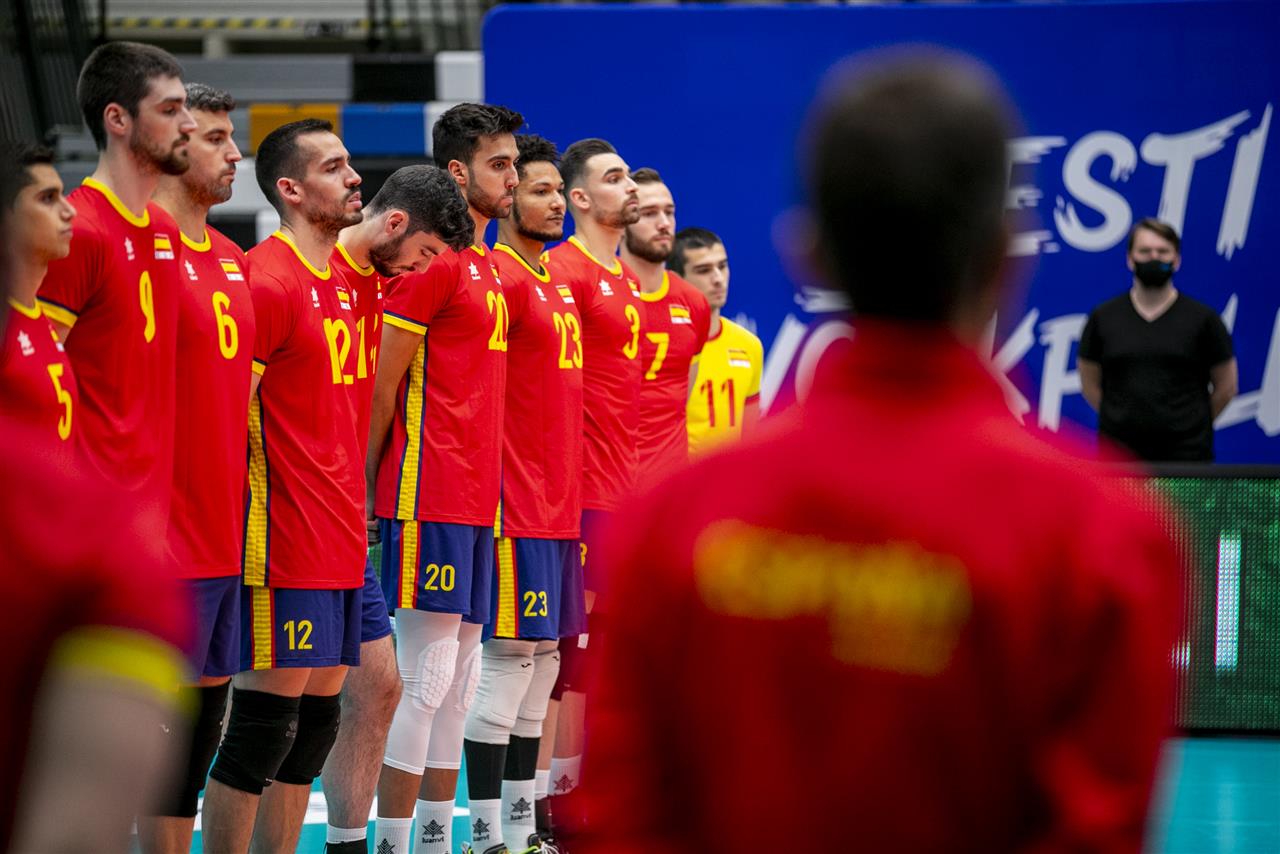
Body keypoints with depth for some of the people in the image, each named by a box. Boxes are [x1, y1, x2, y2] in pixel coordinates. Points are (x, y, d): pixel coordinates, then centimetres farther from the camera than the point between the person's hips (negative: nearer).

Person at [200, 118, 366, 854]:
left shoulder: (343, 280, 14)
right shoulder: (267, 281, -13)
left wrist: (350, 504, 17)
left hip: (341, 540, 9)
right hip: (287, 545, -9)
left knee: (315, 726, 10)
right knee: (263, 728, -7)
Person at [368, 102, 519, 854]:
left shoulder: (488, 267, 17)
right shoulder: (434, 260, -10)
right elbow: (383, 383, -11)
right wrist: (369, 484, -12)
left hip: (478, 497, 9)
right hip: (433, 496, -9)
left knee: (462, 678, 10)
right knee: (427, 678, -9)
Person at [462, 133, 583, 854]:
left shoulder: (559, 284, 17)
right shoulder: (498, 278, -11)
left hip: (561, 499, 9)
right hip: (517, 501, -9)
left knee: (545, 657, 10)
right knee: (508, 656, -7)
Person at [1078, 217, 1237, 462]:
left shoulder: (1203, 318, 0)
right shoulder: (1103, 318, 5)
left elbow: (1226, 386, 7)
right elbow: (1090, 384, 12)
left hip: (1185, 456, -2)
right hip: (1120, 451, 2)